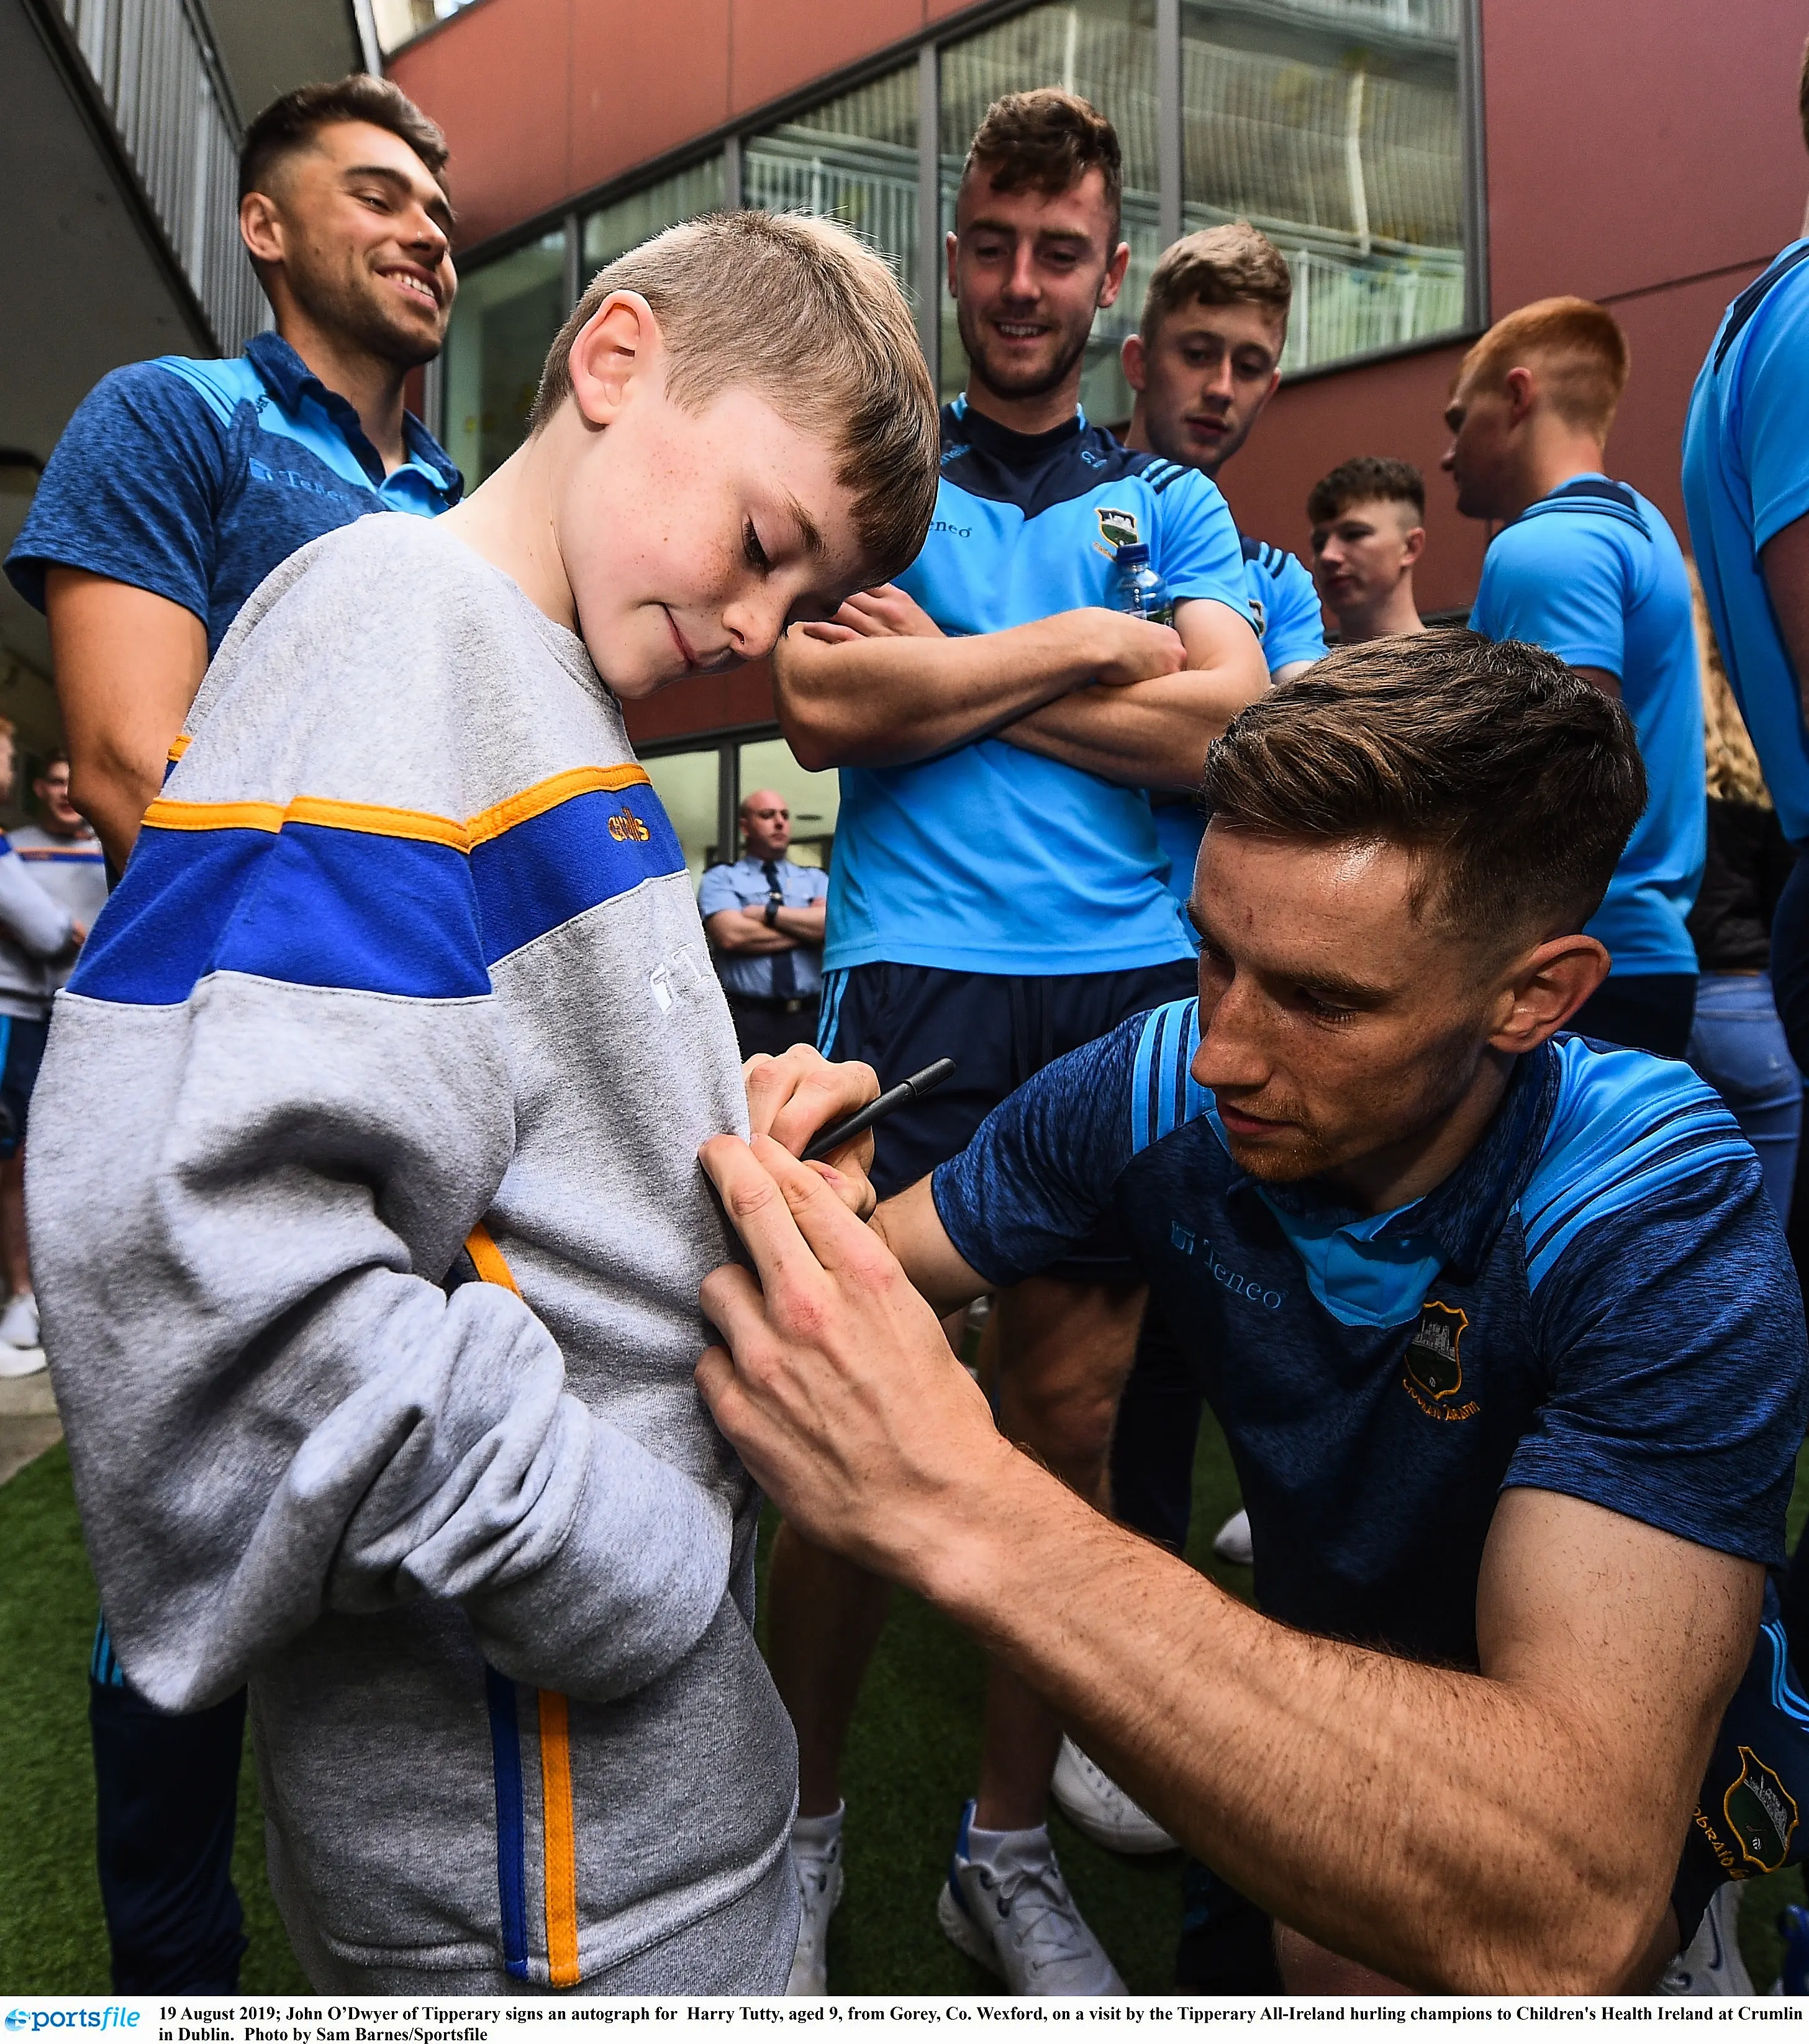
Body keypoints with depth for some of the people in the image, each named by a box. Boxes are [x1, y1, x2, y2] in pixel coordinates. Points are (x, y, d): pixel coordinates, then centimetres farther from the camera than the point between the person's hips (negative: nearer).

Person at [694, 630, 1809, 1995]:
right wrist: (810, 1206, -34)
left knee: (1354, 1959, -25)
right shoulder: (1150, 1089, -19)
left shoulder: (1668, 1231, -31)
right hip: (1319, 1650, 5)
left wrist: (960, 1505, -50)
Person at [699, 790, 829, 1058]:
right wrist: (805, 929, -3)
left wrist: (769, 912, -5)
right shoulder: (721, 879, 8)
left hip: (810, 1018, 3)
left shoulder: (815, 878, 18)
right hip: (747, 1018, -3)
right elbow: (731, 935, -11)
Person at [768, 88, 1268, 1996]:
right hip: (914, 979, -2)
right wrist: (1085, 644, -2)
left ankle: (1011, 1846, 28)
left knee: (1069, 1416, 7)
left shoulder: (1172, 501, 17)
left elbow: (1227, 727, -1)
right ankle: (802, 1834, 25)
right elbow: (821, 706, -7)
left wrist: (945, 669, -4)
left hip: (1128, 991, 3)